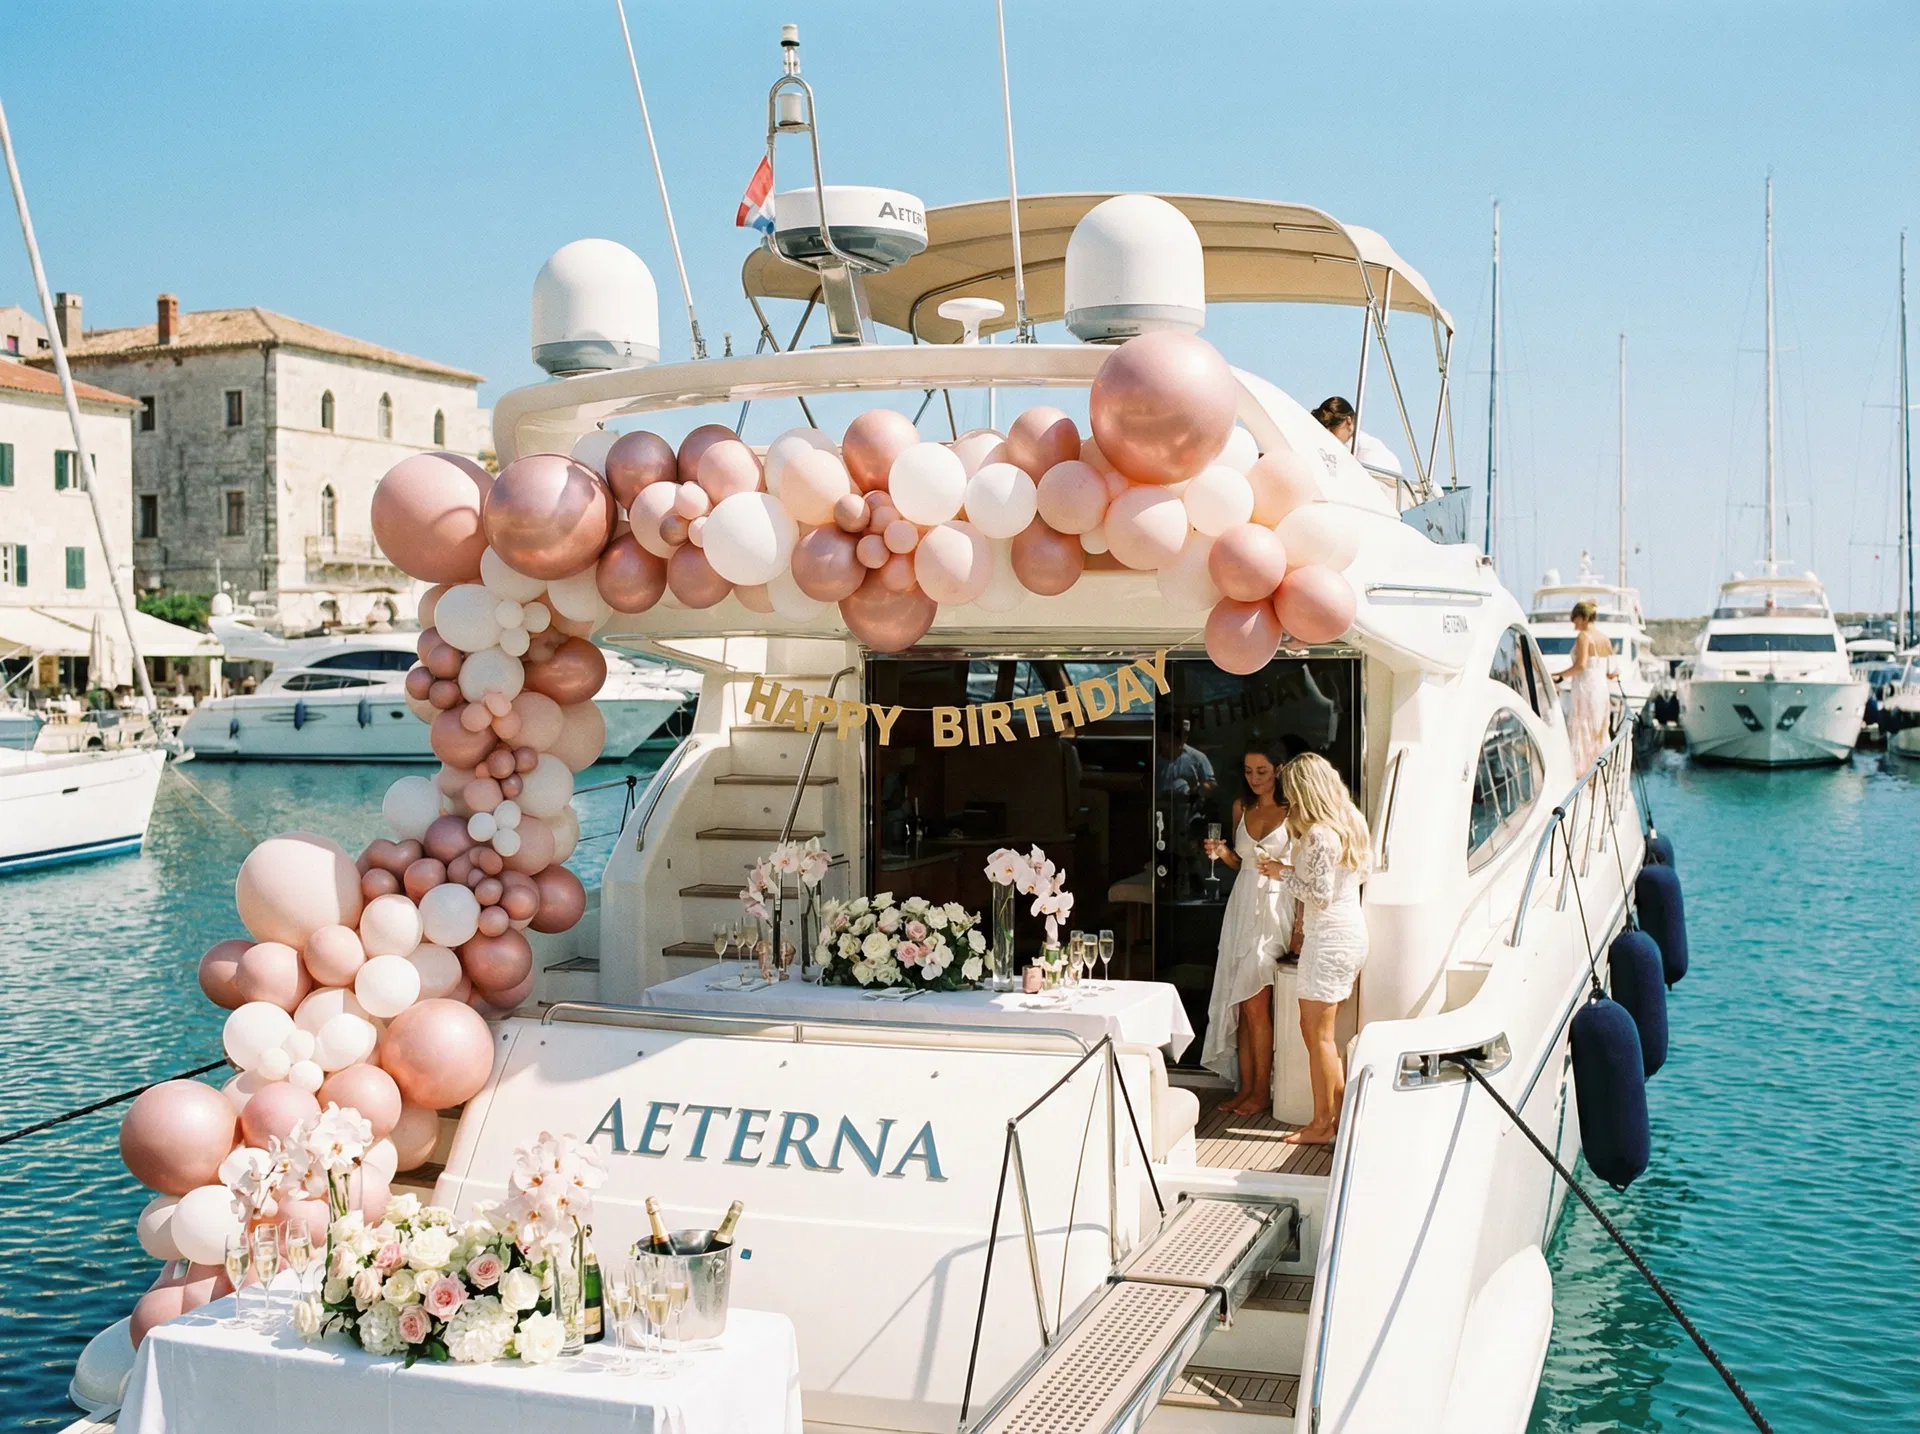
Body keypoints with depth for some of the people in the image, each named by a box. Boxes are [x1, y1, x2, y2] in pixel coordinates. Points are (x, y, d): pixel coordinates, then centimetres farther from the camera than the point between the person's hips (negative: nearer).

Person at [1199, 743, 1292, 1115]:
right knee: (1241, 1005, 4)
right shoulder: (1241, 807, 11)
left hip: (1275, 907, -5)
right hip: (1242, 904, 5)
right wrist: (1222, 852, 1)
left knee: (1254, 1003, -7)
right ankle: (1245, 1087, 11)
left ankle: (1262, 1091, 4)